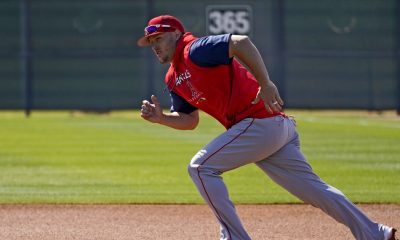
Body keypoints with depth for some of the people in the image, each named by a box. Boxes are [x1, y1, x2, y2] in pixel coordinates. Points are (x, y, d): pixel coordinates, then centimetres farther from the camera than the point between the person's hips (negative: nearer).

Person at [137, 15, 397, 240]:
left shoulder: (195, 50, -9)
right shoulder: (174, 79, 20)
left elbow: (241, 42, -23)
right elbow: (189, 120, 24)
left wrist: (266, 84, -28)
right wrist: (161, 118, 5)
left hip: (261, 121, -10)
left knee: (201, 167, -9)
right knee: (313, 188, 9)